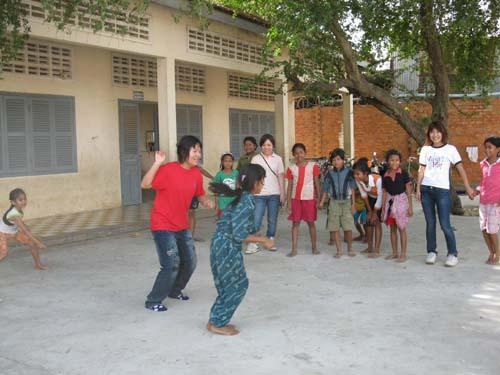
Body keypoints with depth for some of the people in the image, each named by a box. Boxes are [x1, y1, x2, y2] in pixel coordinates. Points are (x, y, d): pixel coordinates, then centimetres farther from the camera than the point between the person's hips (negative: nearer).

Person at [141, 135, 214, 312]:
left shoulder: (196, 174, 0)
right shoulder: (168, 170, -20)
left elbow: (200, 194, 13)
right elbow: (145, 184, -26)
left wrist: (206, 202, -9)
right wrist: (157, 164, -35)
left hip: (182, 226, 7)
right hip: (163, 226, -7)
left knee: (190, 262, 14)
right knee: (171, 265, -11)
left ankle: (174, 291, 38)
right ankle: (153, 301, 7)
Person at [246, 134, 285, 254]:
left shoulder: (278, 159, 6)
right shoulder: (255, 159, 4)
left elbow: (281, 176, 5)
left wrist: (282, 193, 1)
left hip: (274, 194, 1)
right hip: (259, 194, -1)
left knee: (272, 220, 8)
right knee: (256, 219, -7)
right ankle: (252, 243, -1)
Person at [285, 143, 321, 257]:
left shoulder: (313, 166, 1)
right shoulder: (291, 168, 4)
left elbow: (317, 183, 3)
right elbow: (289, 186, 5)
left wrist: (319, 198, -2)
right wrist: (288, 202, 0)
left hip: (309, 198, -1)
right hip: (295, 198, 1)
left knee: (311, 222, 7)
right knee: (295, 223, 2)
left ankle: (314, 247, 18)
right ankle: (294, 249, 4)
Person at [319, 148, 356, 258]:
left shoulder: (348, 172, 0)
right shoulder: (330, 174, 5)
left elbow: (352, 189, 3)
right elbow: (326, 190, 9)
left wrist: (353, 203, 0)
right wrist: (322, 202, -1)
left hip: (346, 201, -2)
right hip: (334, 202, 2)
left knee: (348, 227, -3)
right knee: (334, 228, 2)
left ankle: (350, 248, 15)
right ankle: (339, 250, 12)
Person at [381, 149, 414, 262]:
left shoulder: (403, 174, -5)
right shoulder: (385, 176, 4)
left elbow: (408, 191, -2)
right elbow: (384, 193, 9)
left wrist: (410, 207, -5)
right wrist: (383, 209, 10)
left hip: (401, 201, -4)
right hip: (390, 202, 4)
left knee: (401, 228, -1)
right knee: (392, 228, 11)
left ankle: (403, 254, 5)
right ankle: (394, 252, 22)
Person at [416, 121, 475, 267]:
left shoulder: (450, 149, 2)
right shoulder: (425, 149, 10)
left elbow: (461, 169, 0)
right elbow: (422, 170, 10)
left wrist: (468, 187, -6)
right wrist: (418, 189, 4)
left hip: (442, 190, -3)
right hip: (426, 189, 3)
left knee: (445, 225, -5)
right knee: (430, 223, 6)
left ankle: (453, 254, 8)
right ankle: (431, 252, 17)